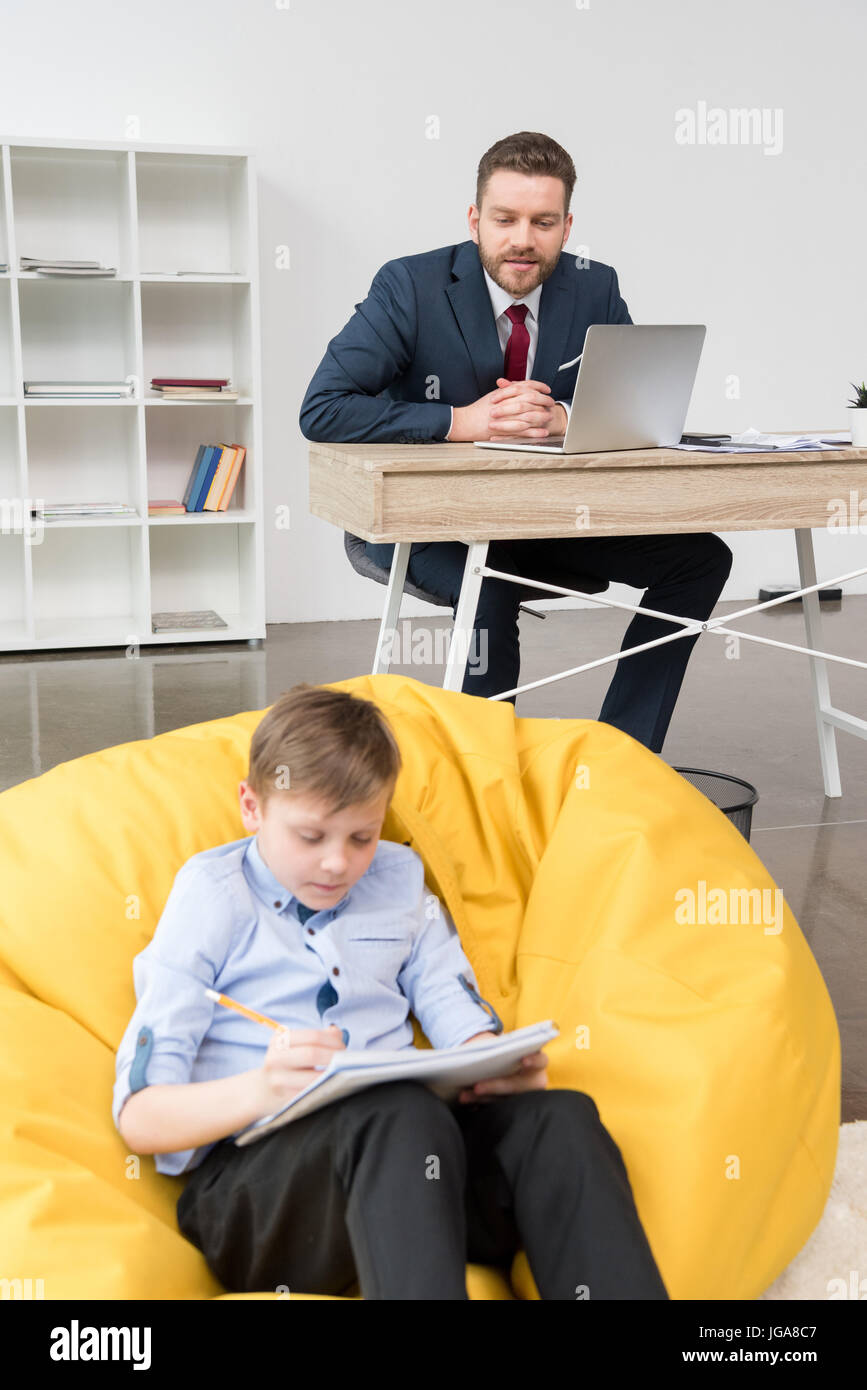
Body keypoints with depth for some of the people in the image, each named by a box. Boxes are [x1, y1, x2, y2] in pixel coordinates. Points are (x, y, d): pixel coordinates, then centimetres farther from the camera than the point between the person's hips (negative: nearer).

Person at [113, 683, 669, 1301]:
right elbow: (139, 1115, -2)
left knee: (559, 1116, -27)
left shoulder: (399, 880, 18)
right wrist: (259, 1092, -24)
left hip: (405, 1162, 4)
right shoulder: (211, 901, 4)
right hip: (245, 1172, -4)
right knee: (401, 1112, -37)